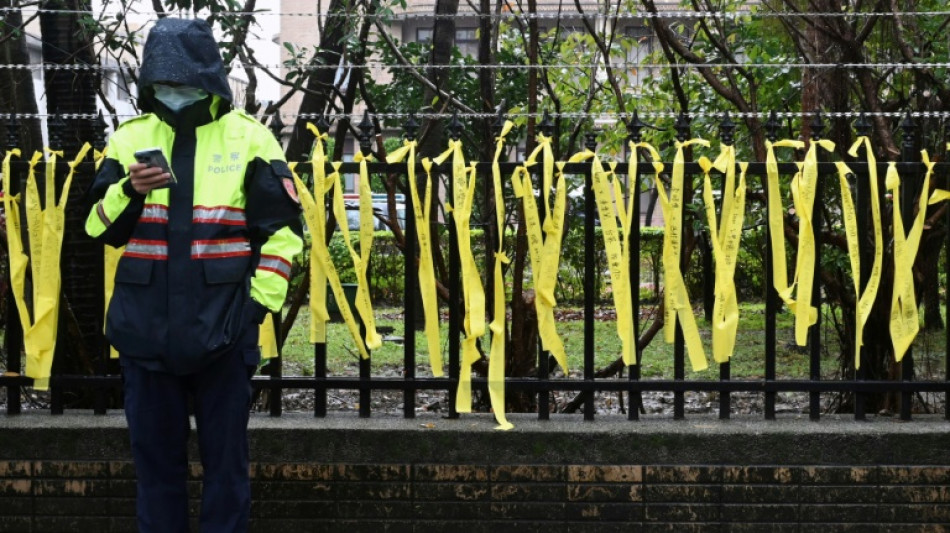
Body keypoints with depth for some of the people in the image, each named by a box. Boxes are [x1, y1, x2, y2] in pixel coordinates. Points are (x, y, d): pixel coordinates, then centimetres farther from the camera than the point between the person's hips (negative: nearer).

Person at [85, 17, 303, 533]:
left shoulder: (248, 138, 0)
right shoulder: (129, 138, 7)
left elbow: (282, 230, 1)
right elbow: (99, 227, 4)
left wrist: (259, 301, -6)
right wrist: (129, 191, -15)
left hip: (223, 325, -2)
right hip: (146, 326, 3)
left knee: (225, 455, 6)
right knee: (154, 453, 10)